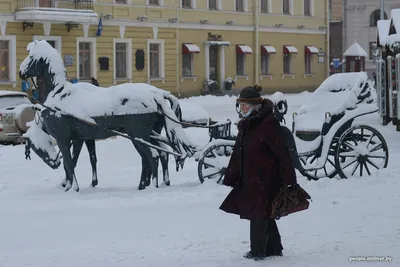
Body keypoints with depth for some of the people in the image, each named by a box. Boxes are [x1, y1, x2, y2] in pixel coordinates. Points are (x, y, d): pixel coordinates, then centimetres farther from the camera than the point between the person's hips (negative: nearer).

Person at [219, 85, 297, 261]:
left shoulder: (268, 123, -16)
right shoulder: (246, 125, 12)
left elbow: (282, 152, -18)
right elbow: (238, 153, 17)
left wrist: (289, 178, -20)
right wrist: (231, 177, 16)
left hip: (265, 179, -9)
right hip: (249, 179, 9)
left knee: (259, 215, -3)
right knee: (263, 215, 15)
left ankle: (258, 251, 6)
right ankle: (273, 248, 26)